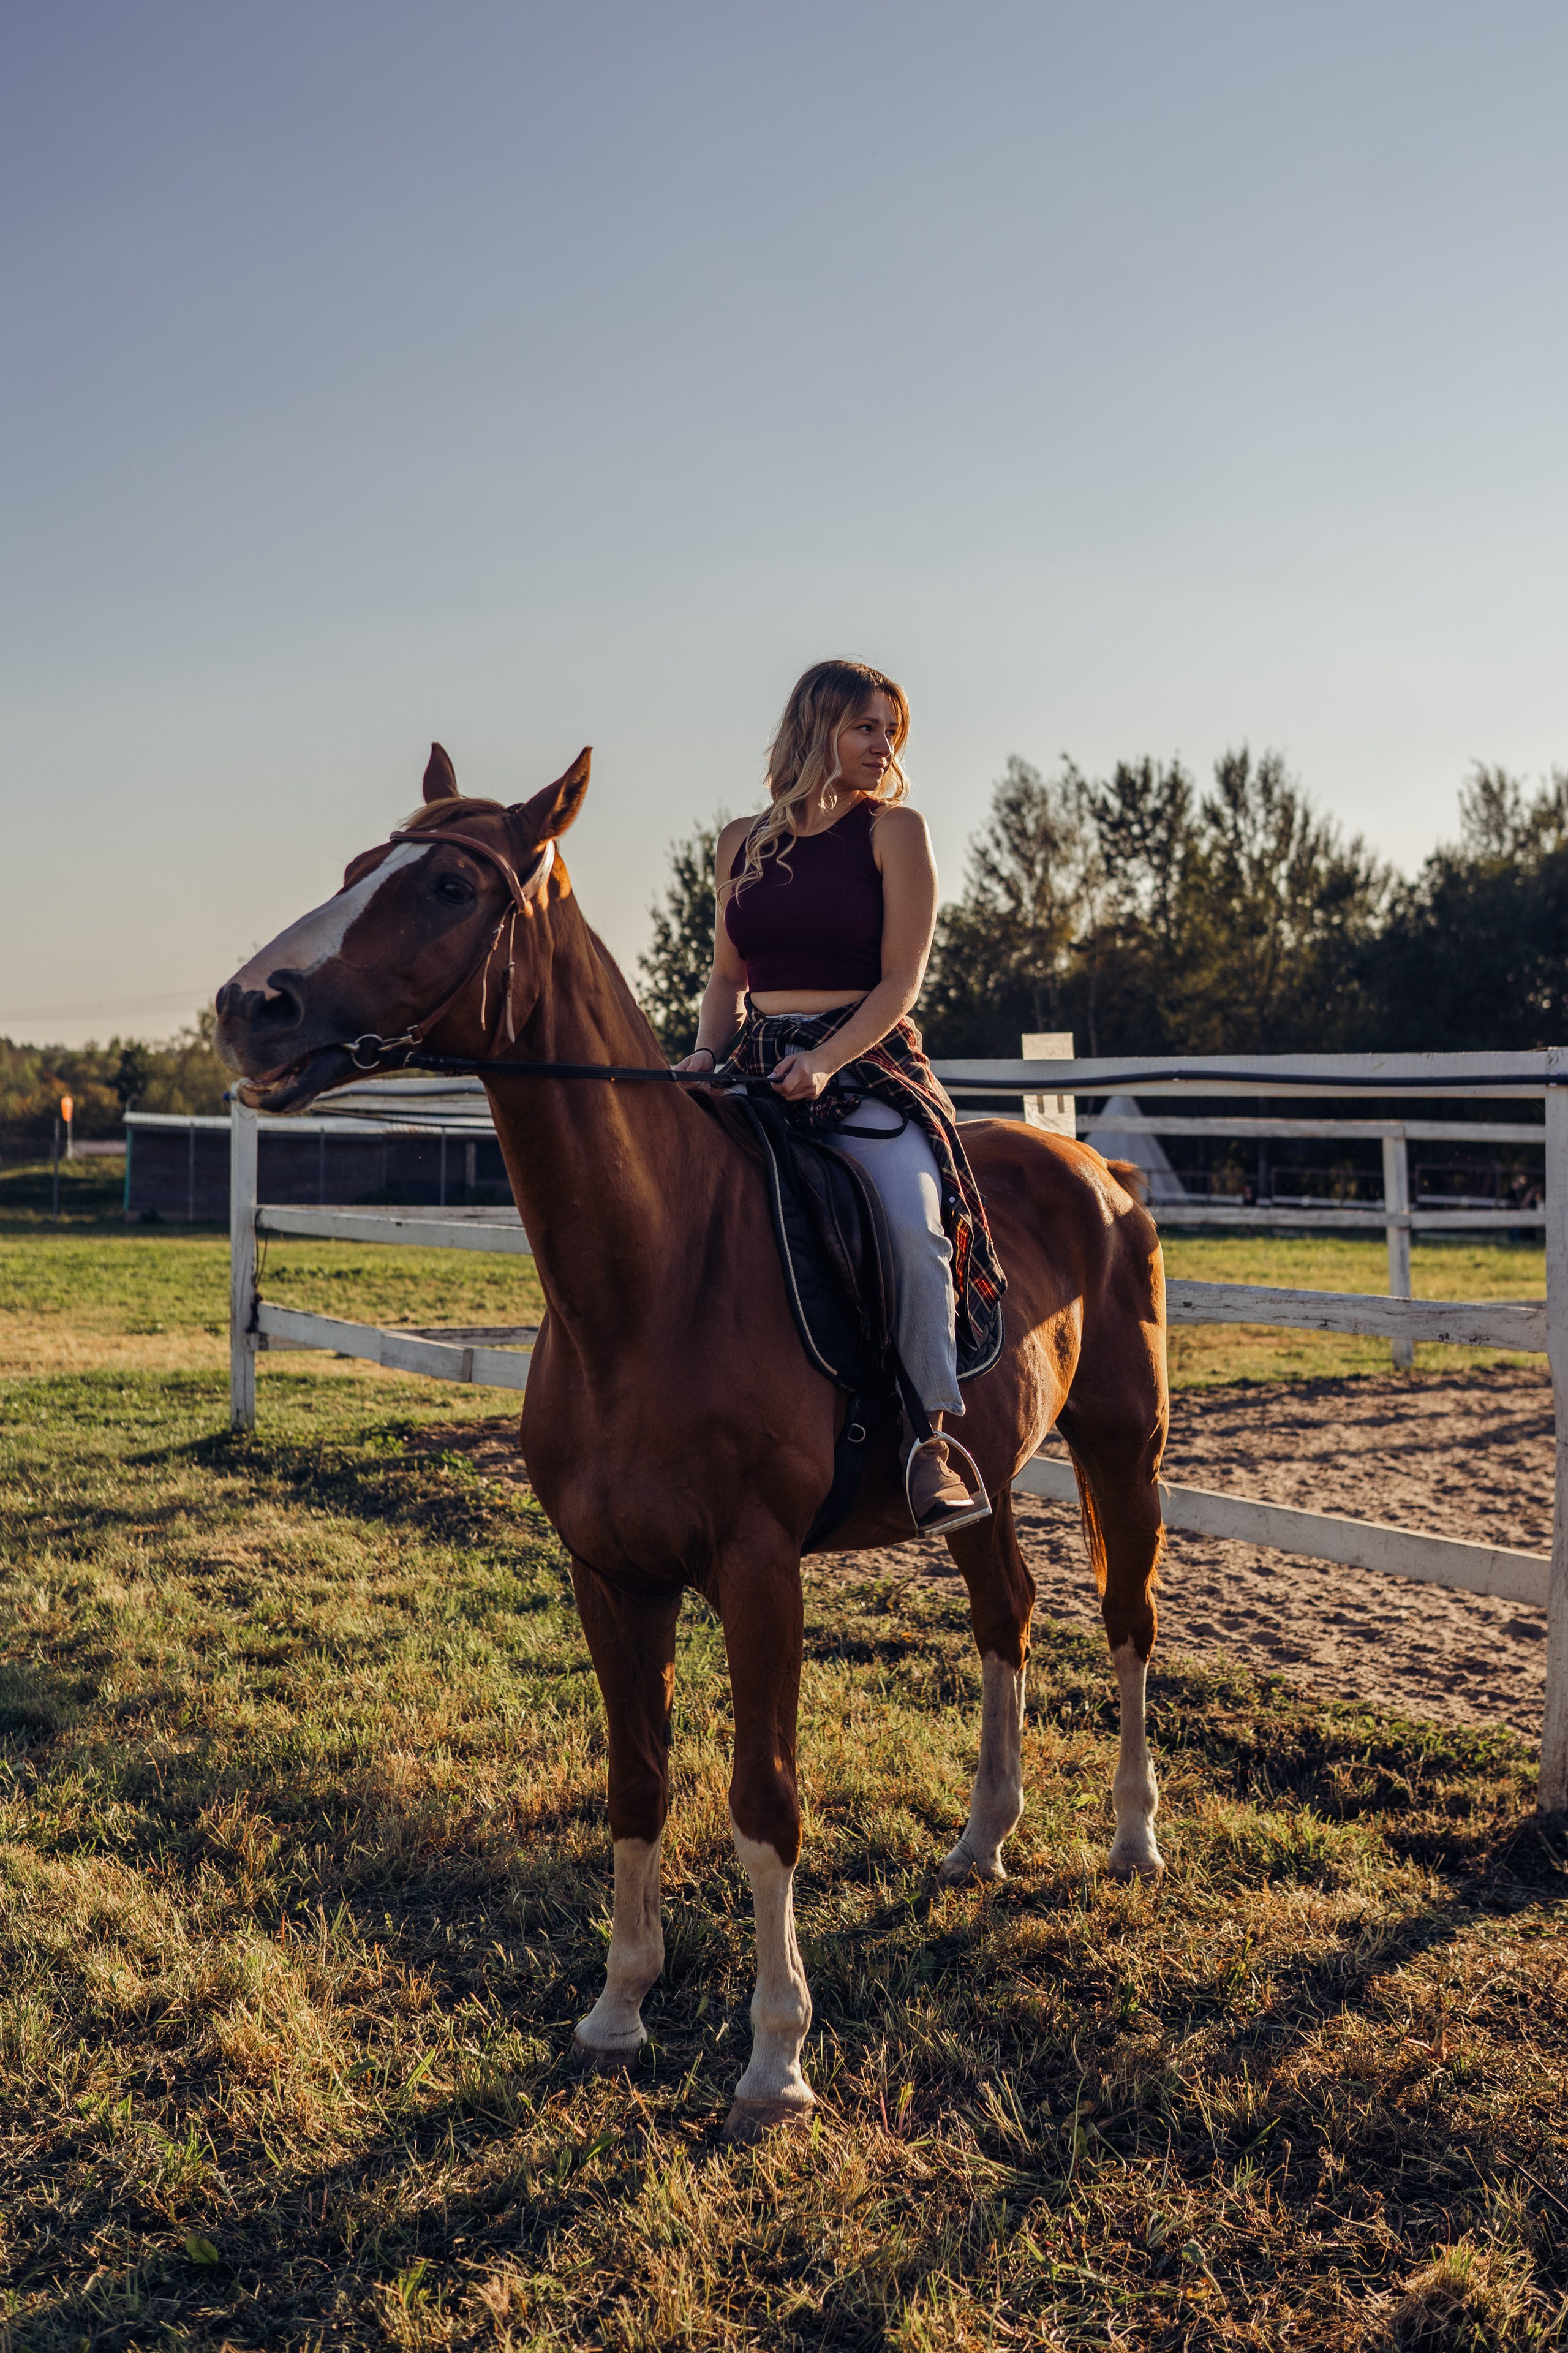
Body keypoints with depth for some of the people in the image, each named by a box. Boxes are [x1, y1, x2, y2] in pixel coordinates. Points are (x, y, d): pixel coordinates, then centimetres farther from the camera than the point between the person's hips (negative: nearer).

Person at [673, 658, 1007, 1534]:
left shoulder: (895, 829, 3)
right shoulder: (743, 841, 15)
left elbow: (901, 980, -5)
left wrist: (825, 1062, -20)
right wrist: (707, 1053, -2)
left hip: (867, 1065, -4)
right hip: (758, 1068, 4)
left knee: (910, 1222, -31)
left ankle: (929, 1432, -17)